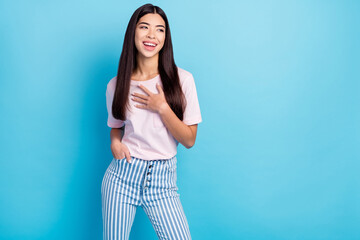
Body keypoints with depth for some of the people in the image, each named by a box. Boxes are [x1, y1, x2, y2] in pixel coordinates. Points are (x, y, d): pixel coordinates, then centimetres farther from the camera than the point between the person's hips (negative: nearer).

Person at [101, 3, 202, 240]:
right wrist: (115, 142, -4)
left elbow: (189, 140, -4)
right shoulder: (116, 85, 2)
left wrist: (162, 108, -15)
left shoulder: (182, 79, -5)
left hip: (162, 179, -1)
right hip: (123, 173, 2)